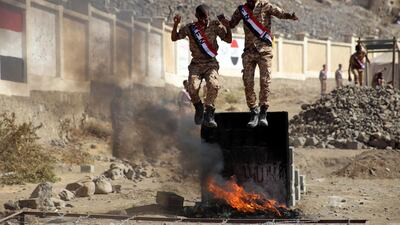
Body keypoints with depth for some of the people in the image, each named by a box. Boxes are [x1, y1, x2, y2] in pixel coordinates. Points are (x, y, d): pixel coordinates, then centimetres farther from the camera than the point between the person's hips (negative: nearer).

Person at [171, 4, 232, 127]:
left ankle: (209, 115, -19)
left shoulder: (215, 26, 1)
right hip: (196, 64, 1)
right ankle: (199, 107, 9)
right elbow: (174, 38, 8)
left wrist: (227, 27, -15)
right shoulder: (190, 28, 2)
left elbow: (228, 40, 4)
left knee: (213, 85, -31)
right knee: (192, 88, -24)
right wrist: (176, 24, -10)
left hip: (211, 63, -1)